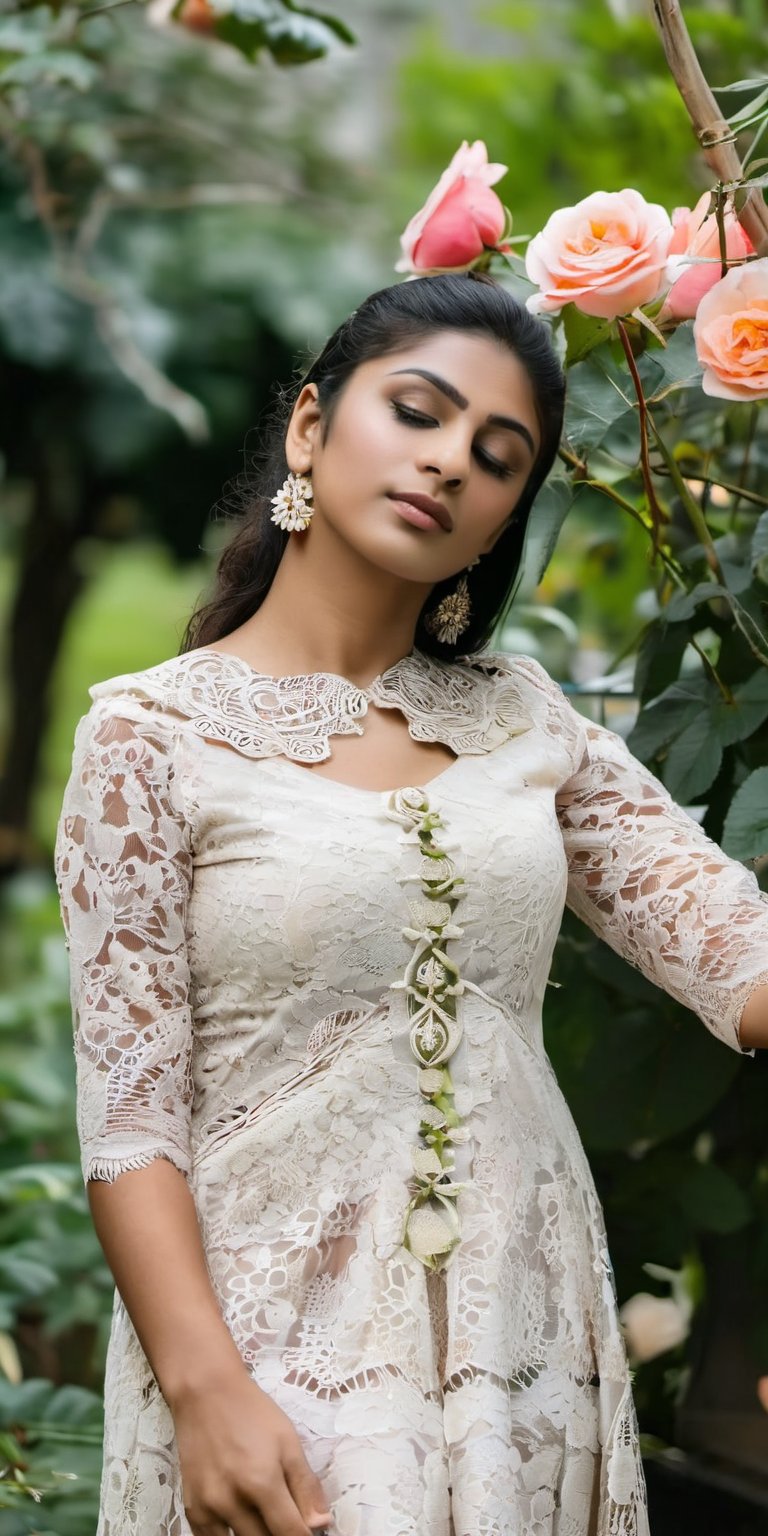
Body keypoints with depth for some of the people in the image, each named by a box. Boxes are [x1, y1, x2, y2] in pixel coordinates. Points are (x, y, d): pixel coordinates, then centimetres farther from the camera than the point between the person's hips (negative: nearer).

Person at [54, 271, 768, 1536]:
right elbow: (130, 1113, -9)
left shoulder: (521, 714, 7)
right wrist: (206, 1388, -19)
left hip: (527, 1323, 4)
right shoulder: (155, 735, -6)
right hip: (283, 1338, -4)